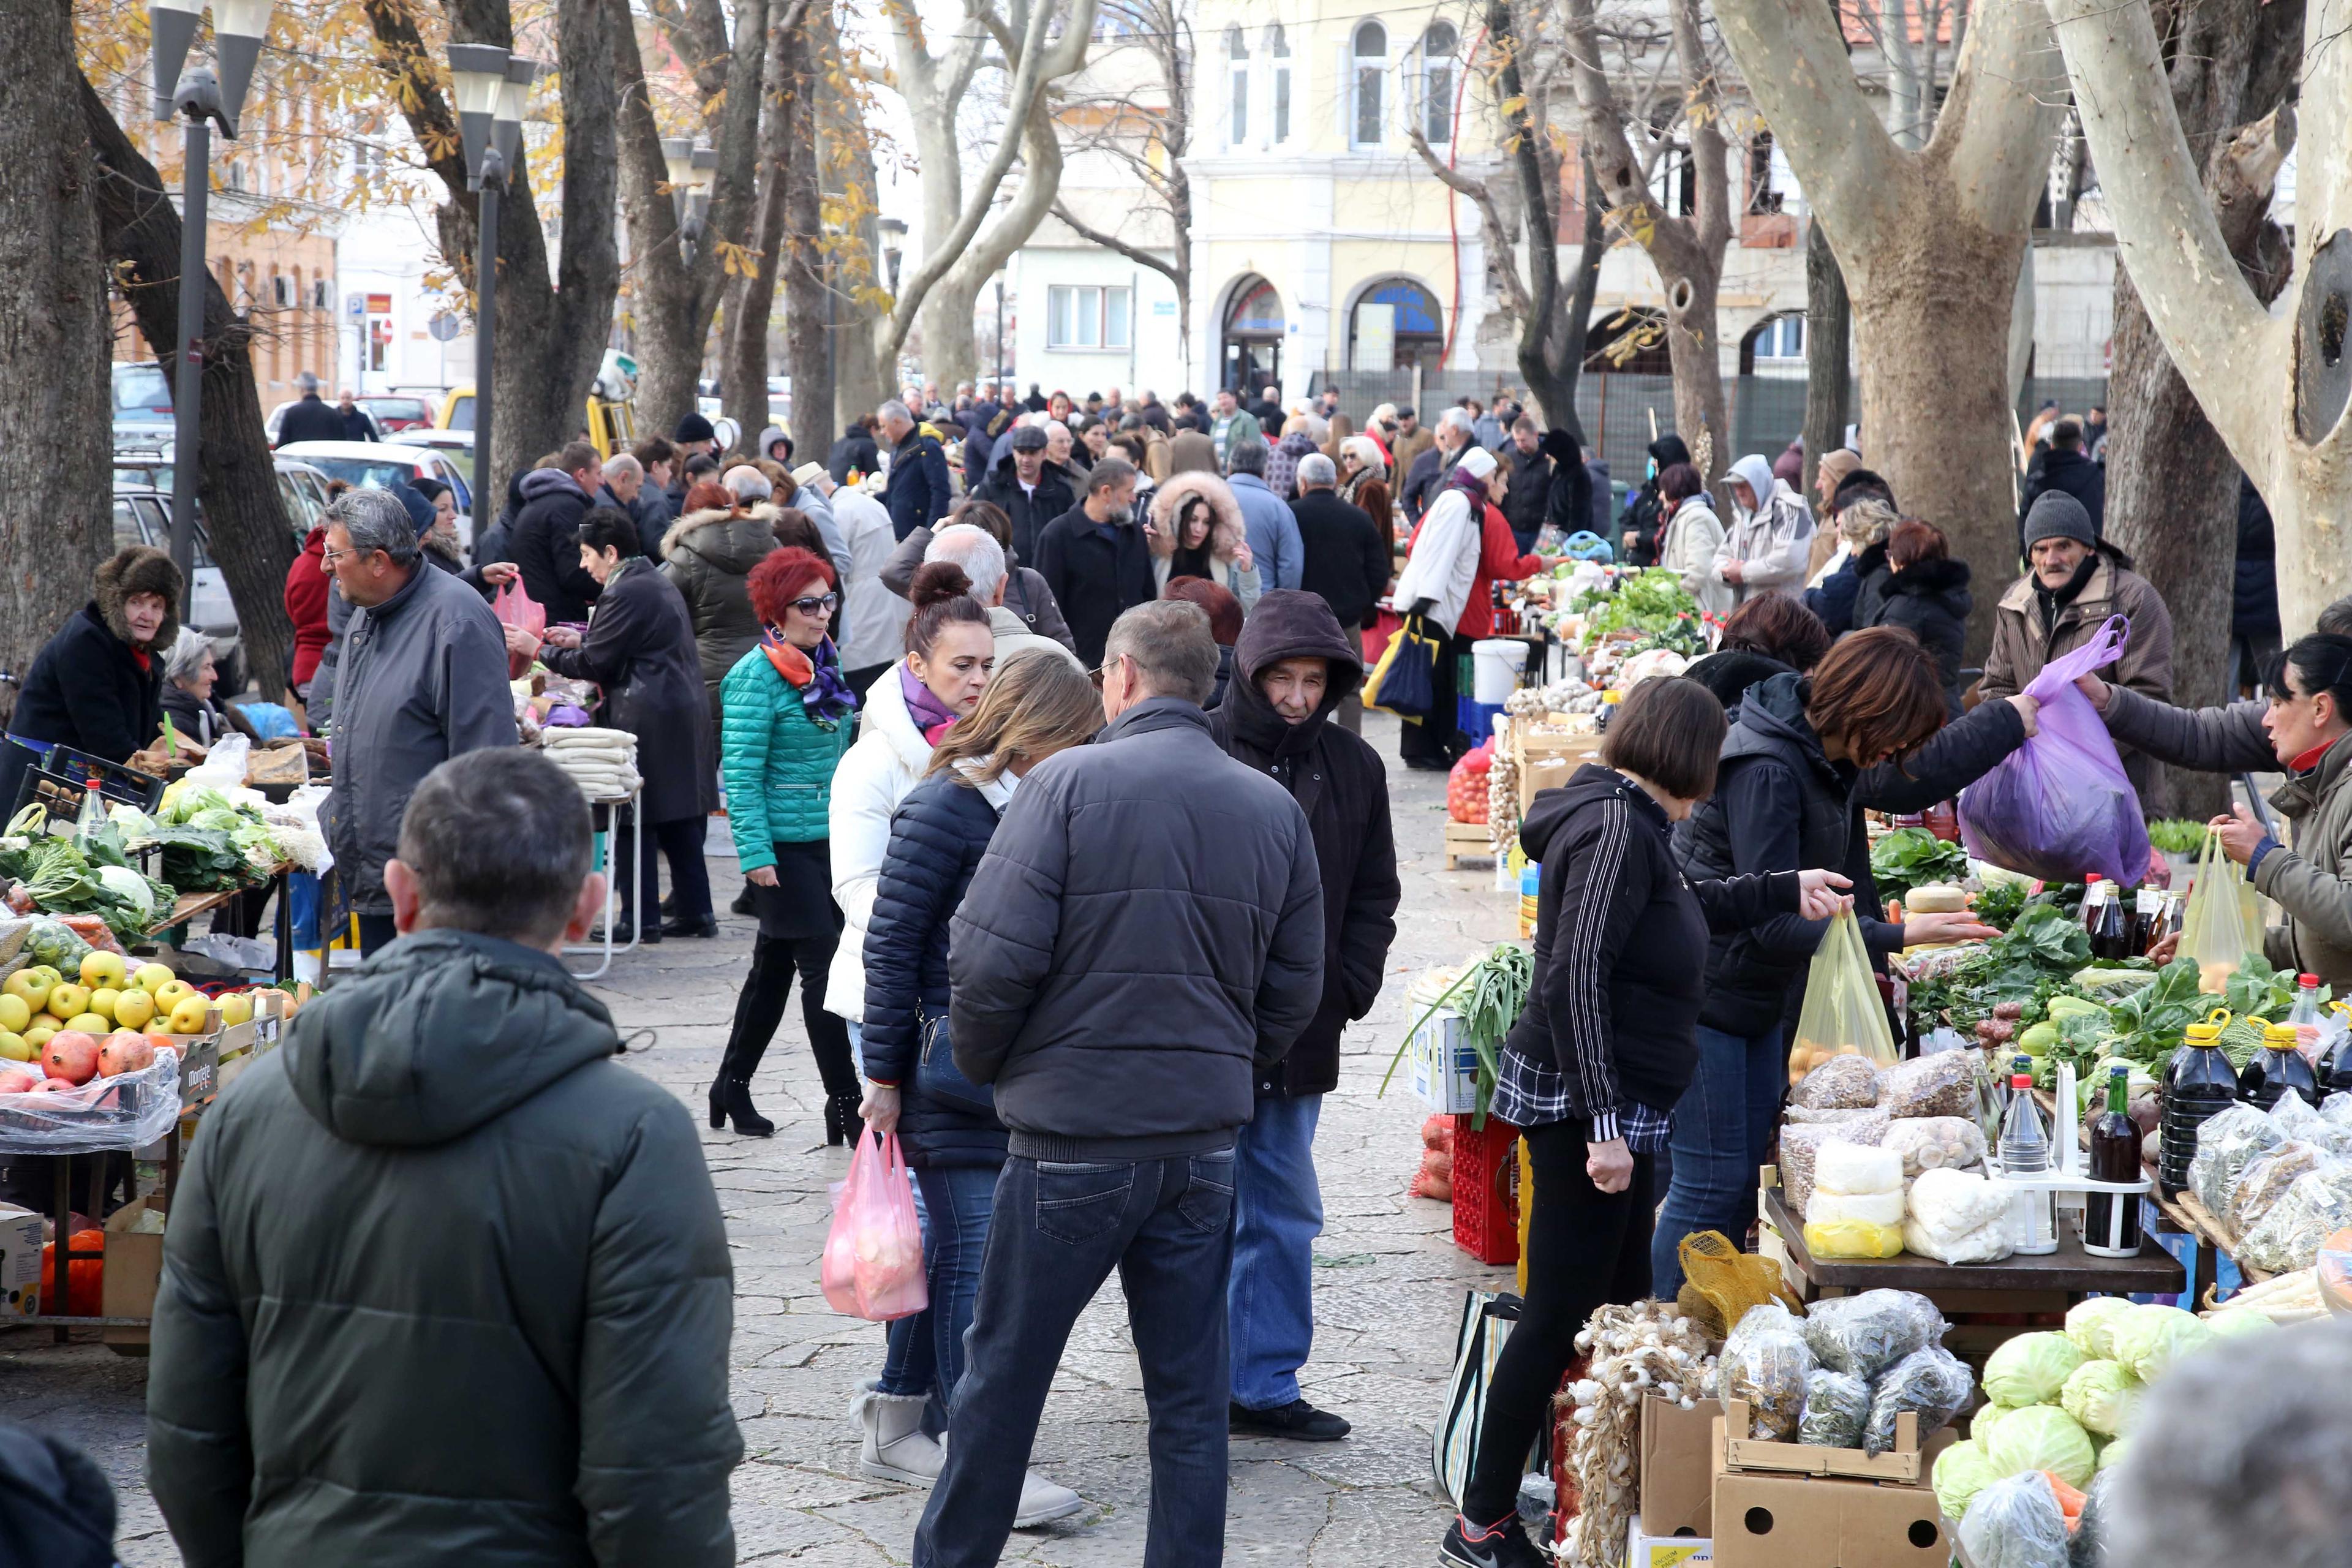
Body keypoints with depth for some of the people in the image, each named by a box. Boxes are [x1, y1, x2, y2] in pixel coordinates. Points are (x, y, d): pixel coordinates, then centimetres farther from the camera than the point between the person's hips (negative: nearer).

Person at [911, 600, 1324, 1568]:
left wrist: (984, 1068, 2)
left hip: (1072, 1136, -4)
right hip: (1205, 1144, 4)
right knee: (1189, 1395, 10)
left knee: (1003, 1374, 11)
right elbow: (1295, 990, 8)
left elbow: (993, 960, -15)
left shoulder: (1068, 784, -10)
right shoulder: (1275, 809, 4)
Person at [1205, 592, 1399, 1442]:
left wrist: (1348, 989, 1)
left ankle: (1266, 1386, 21)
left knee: (1284, 1216, 11)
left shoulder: (1353, 767, 7)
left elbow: (1374, 894, 15)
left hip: (1299, 1037, 5)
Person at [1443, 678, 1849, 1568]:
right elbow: (1577, 977, -24)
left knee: (1618, 1307, 14)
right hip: (1584, 1103, -10)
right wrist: (1604, 1124, -26)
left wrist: (1785, 894, 40)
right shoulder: (1618, 827, -17)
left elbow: (1682, 907, 34)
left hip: (1615, 1106, 10)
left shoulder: (1621, 818, 13)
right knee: (1560, 1316, -5)